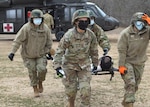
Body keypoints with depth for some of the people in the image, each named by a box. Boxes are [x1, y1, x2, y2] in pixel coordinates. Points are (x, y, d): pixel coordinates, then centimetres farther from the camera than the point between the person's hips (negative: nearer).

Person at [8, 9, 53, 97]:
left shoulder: (45, 28, -11)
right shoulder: (26, 28, -19)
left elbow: (49, 41, 4)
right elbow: (18, 40, -17)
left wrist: (48, 52, 8)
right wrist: (13, 52, -20)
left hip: (41, 54, 1)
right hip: (28, 54, -1)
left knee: (42, 69, -16)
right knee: (32, 72, 5)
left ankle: (40, 82, 16)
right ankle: (35, 89, 25)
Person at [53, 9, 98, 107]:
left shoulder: (91, 35, -10)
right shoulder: (69, 35, -21)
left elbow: (94, 50, 6)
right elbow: (60, 51, -16)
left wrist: (95, 64, 14)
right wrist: (57, 65, -24)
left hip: (84, 65, 2)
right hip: (70, 65, -2)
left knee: (86, 89, -9)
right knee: (71, 89, 9)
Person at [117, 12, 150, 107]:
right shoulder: (126, 33, -13)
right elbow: (122, 51, -13)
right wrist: (121, 65, -16)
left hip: (139, 63, 4)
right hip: (127, 62, -4)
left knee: (135, 86, 15)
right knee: (130, 83, -18)